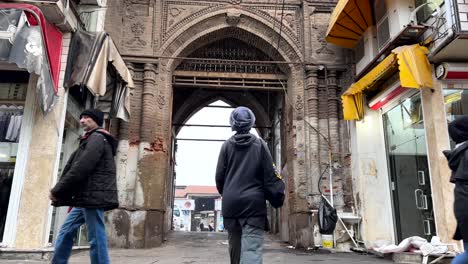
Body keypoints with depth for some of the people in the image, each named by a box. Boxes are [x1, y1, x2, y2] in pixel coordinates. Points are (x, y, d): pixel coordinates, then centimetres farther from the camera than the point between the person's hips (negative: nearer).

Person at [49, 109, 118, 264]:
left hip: (93, 196, -10)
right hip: (86, 197, 10)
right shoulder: (91, 140, 23)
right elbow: (72, 167, 19)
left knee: (96, 239, -6)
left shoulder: (97, 138, -8)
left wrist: (57, 191, -13)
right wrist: (63, 195, 7)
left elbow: (81, 169, -19)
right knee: (66, 232, 15)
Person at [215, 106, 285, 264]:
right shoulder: (259, 144, 2)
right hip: (254, 203, -3)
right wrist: (277, 199, 5)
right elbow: (270, 175, -2)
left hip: (230, 204, 3)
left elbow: (219, 176, 6)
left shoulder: (227, 145, 6)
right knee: (252, 250, -9)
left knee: (235, 249, 16)